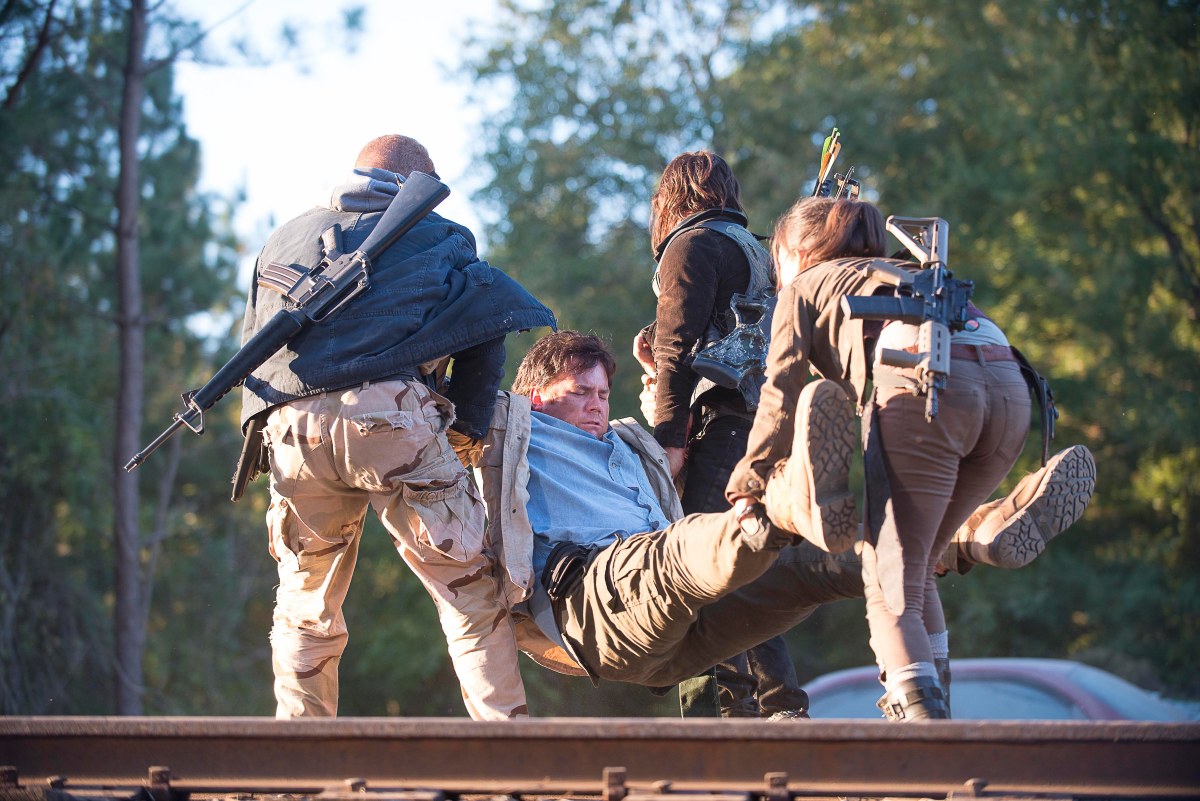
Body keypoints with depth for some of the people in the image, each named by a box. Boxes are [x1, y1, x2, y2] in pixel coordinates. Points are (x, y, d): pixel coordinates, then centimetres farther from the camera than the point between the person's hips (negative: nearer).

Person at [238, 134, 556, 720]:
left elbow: (251, 344, 28)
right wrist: (467, 428, 20)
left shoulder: (283, 240, 30)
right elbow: (484, 331, 14)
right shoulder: (438, 237, 20)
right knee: (471, 591, 1)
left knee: (305, 606, 17)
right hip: (392, 418, -4)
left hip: (291, 430, 4)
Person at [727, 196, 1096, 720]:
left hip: (923, 383, -6)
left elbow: (781, 398, 22)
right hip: (1010, 388, 6)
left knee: (890, 589, -6)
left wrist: (748, 487, 31)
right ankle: (933, 706, 14)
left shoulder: (805, 288, 27)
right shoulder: (905, 273, 43)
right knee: (914, 567, 20)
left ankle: (920, 715, -24)